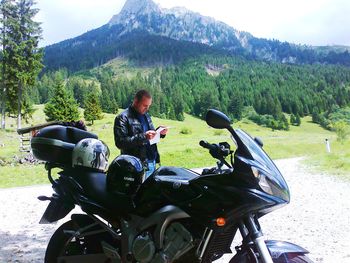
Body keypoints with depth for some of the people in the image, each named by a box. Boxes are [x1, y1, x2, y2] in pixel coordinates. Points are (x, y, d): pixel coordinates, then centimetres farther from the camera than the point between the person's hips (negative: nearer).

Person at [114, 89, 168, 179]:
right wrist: (143, 136, -25)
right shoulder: (123, 118, -9)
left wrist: (159, 133, 4)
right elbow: (120, 142, -19)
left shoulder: (146, 115, 15)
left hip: (152, 163, 7)